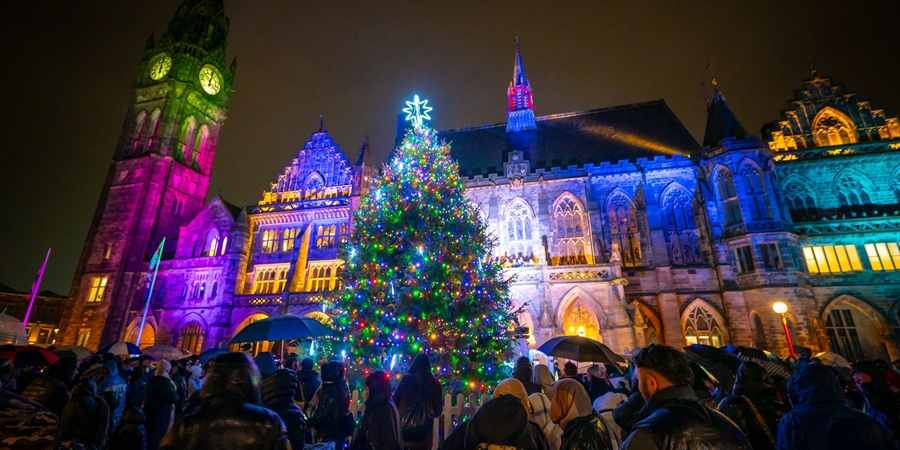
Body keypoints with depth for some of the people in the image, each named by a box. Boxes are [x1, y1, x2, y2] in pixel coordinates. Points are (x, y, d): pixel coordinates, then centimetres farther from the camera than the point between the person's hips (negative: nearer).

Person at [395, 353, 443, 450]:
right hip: (424, 429, 1)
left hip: (405, 427, -1)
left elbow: (395, 400, -2)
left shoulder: (407, 379, -4)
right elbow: (438, 408, 6)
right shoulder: (434, 383, 0)